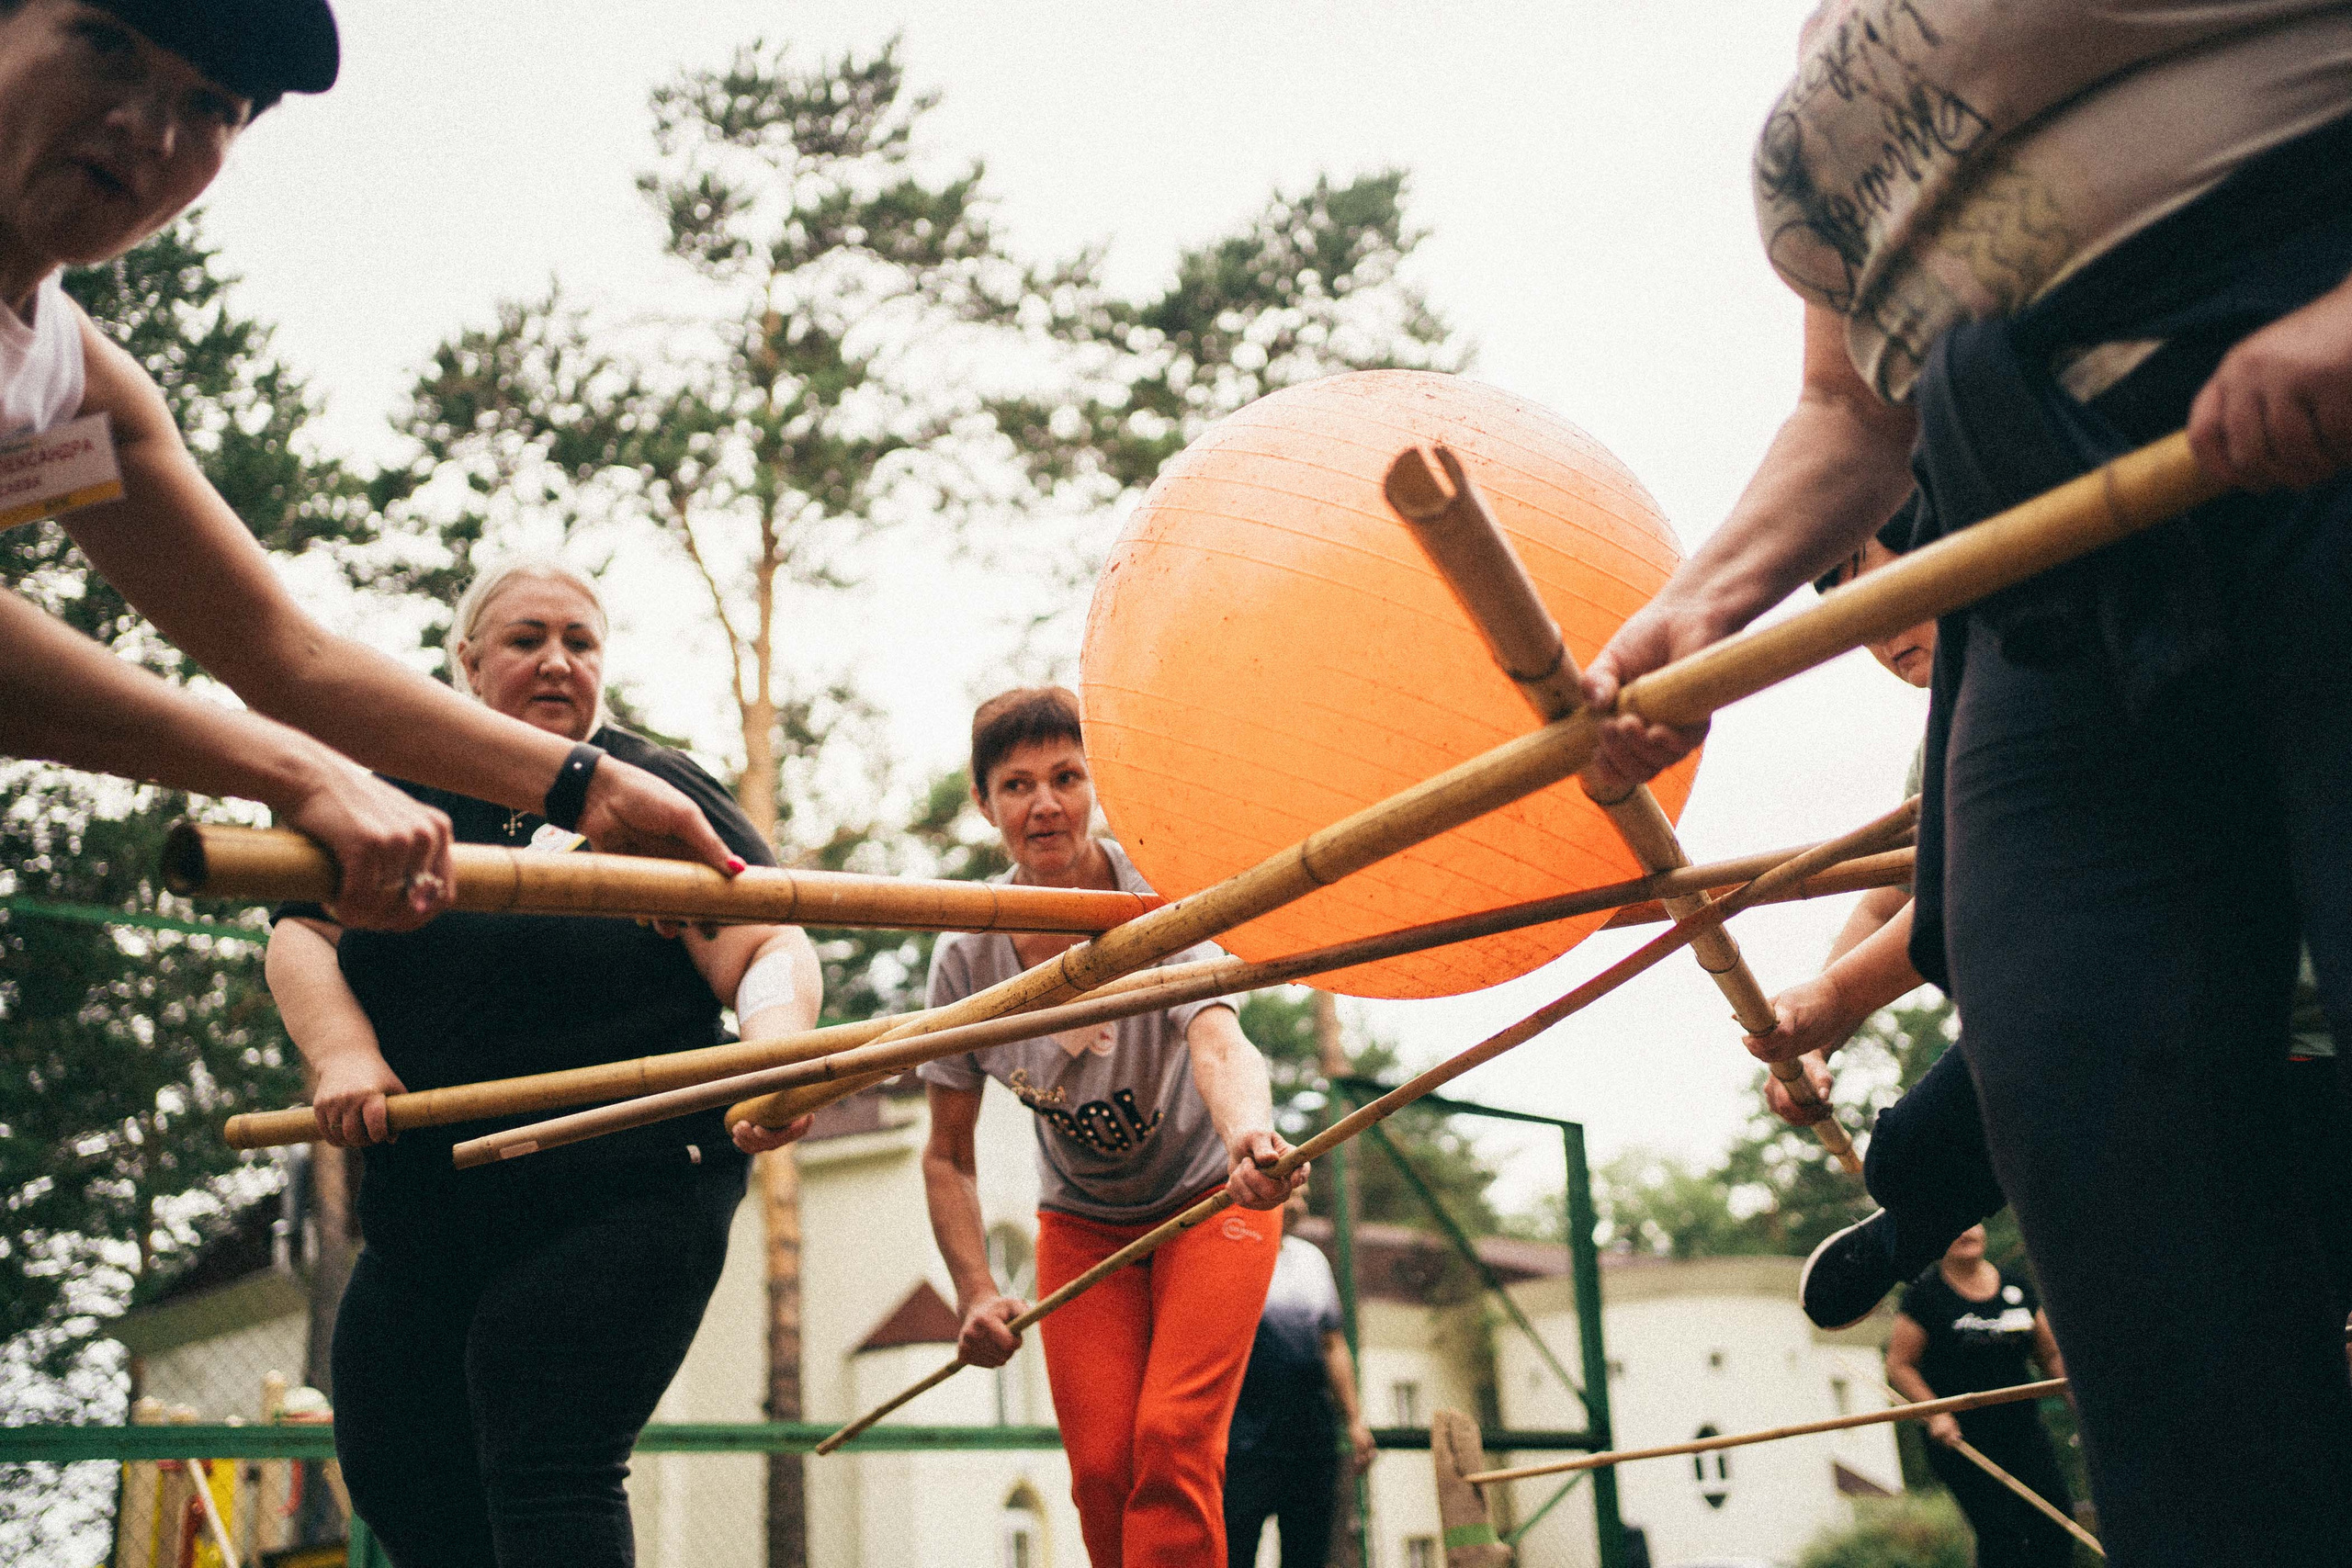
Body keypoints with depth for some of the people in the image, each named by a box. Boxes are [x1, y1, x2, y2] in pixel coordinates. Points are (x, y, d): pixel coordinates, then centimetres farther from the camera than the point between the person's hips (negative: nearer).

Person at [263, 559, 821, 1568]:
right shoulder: (407, 795, 12)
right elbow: (301, 934, 7)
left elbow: (769, 949, -10)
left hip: (620, 1196, -6)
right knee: (391, 1467, 16)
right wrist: (344, 1052, -13)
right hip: (425, 1208, 6)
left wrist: (777, 1052, -31)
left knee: (547, 1480, -11)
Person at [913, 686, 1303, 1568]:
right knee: (1102, 1467, -7)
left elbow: (1219, 1044, -44)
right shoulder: (968, 957, -14)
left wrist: (1250, 1135, -65)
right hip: (1082, 1222, 3)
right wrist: (975, 1292, -17)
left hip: (1209, 1196, -3)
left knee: (1171, 1441, -19)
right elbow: (948, 1155, -5)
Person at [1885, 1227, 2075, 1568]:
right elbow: (1899, 1365, -5)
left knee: (2056, 1524, 0)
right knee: (2001, 1538, -9)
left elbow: (2051, 1356, 16)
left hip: (2023, 1430, 5)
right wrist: (1935, 1415, -16)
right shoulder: (1925, 1294, -5)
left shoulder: (2018, 1287, 8)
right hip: (1960, 1436, -5)